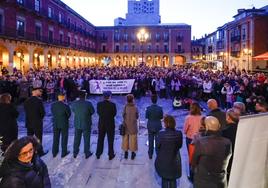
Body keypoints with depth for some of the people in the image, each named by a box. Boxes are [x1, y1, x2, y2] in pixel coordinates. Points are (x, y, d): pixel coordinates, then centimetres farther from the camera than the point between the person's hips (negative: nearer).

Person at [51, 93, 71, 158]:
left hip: (55, 124, 4)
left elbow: (53, 113, 2)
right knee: (64, 139, 11)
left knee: (55, 138, 16)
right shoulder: (66, 106, -20)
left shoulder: (53, 105, -9)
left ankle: (54, 152, 27)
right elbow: (69, 114, -7)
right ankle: (64, 152, 20)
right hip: (64, 124, -4)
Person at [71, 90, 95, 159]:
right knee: (86, 139, 11)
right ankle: (87, 153, 22)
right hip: (86, 124, -3)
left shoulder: (74, 103, -10)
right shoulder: (88, 103, -19)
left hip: (77, 124, 3)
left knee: (77, 139, 17)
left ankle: (75, 153, 29)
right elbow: (93, 112, -5)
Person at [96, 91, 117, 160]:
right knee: (110, 140, 11)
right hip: (110, 124, -3)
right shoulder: (112, 104, -17)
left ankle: (98, 154, 27)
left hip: (101, 124, 3)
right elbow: (114, 113, -6)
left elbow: (98, 112, 3)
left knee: (100, 140, 17)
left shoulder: (99, 104, -9)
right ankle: (111, 155, 19)